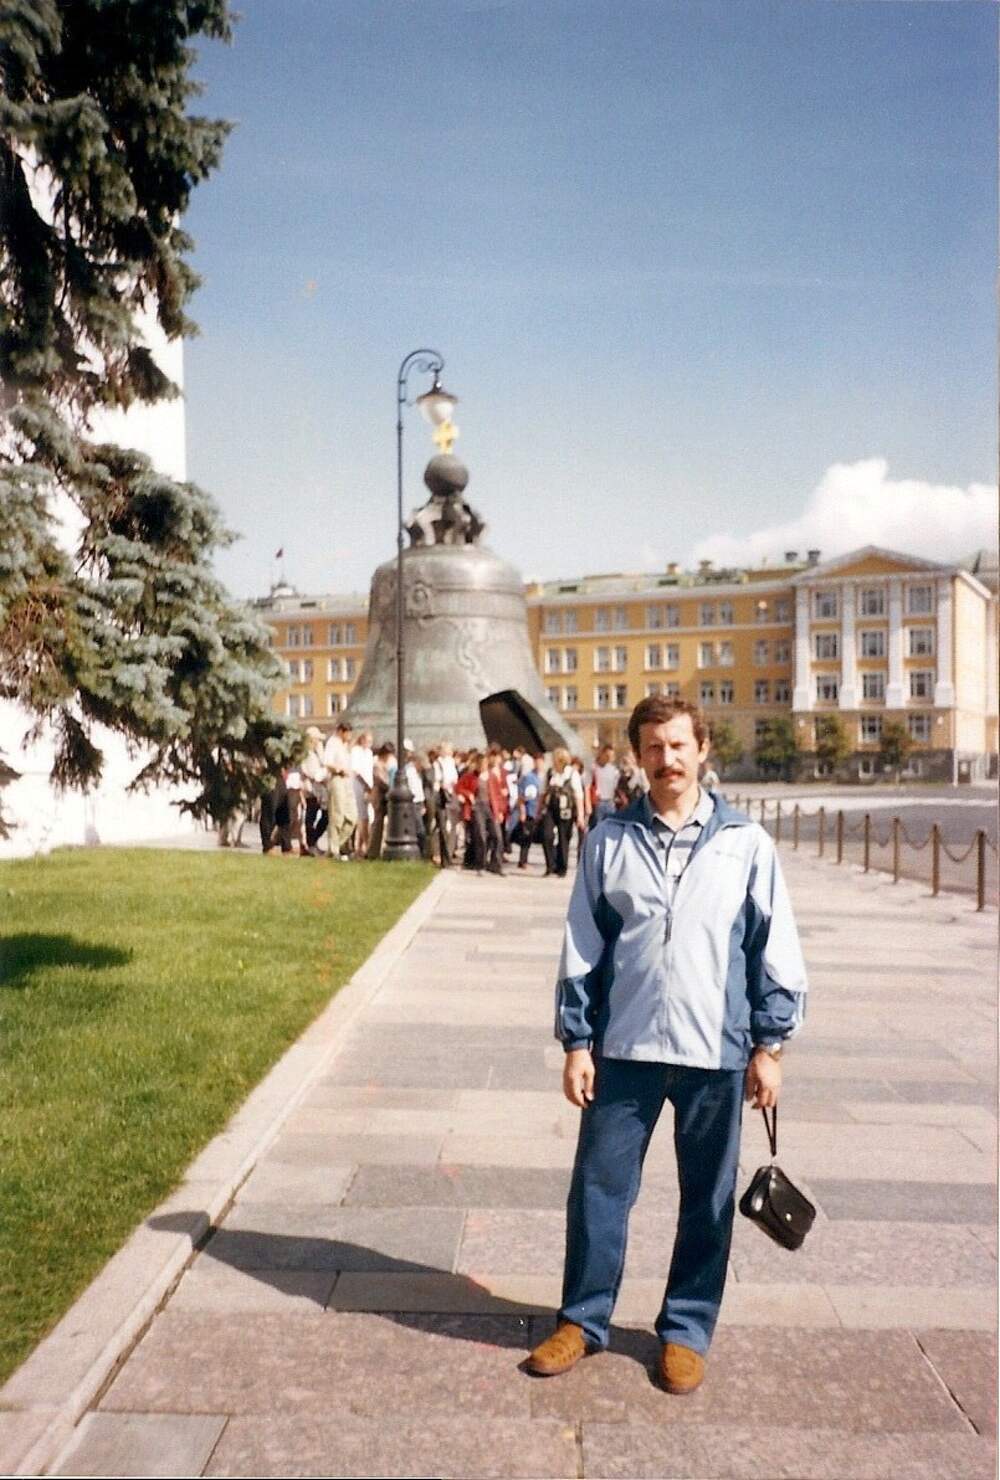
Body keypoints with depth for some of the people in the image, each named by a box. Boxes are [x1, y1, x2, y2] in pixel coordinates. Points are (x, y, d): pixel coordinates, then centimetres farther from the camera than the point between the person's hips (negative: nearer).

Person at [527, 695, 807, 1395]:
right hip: (624, 1047, 1)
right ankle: (583, 1320, 28)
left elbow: (776, 950, 3)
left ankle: (686, 1330, 30)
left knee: (708, 1199, 11)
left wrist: (770, 1045, 1)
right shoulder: (611, 840, 1)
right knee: (598, 1187, 8)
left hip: (716, 1051, 0)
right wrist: (577, 1042, 1)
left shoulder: (746, 843, -1)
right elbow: (583, 946, 3)